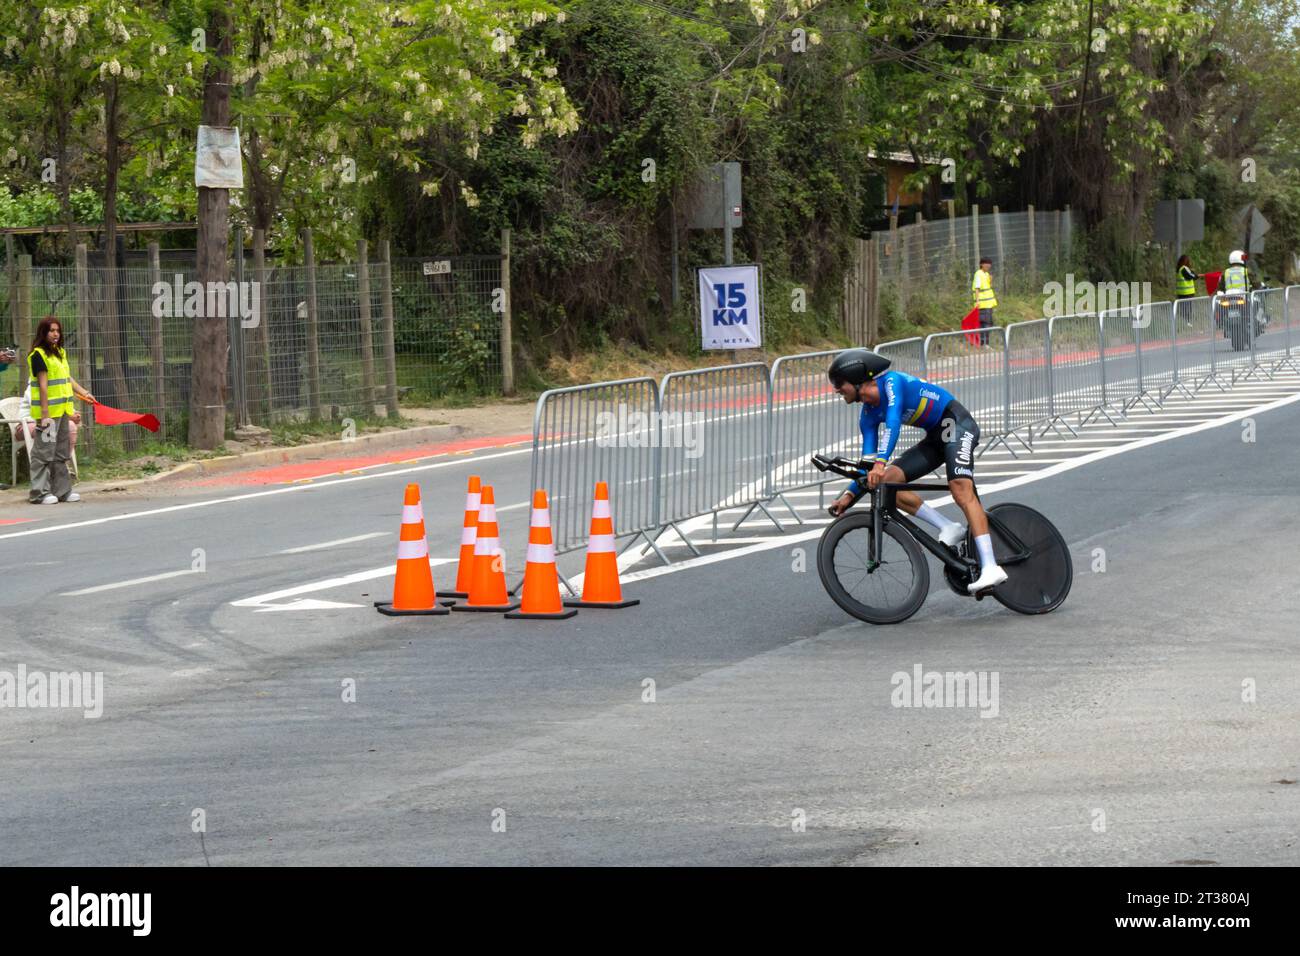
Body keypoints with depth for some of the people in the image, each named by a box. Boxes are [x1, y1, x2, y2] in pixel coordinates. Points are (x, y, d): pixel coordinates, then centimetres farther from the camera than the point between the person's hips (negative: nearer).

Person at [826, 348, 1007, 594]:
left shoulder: (892, 381, -18)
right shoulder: (868, 417, 4)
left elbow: (893, 422, -33)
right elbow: (868, 464, 2)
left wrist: (880, 463, -45)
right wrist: (850, 495, -12)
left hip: (957, 424, -8)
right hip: (935, 438, 8)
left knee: (961, 491, -27)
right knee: (886, 481, -10)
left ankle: (991, 568, -35)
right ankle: (948, 528, -8)